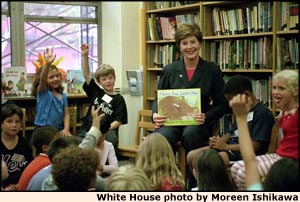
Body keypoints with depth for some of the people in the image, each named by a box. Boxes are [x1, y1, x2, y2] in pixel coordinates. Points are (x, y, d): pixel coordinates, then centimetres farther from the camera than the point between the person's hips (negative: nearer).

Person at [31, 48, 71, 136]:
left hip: (59, 129, 5)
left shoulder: (63, 95, 12)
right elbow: (42, 80, -24)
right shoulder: (42, 92, -3)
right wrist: (47, 64, -43)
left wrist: (66, 129, -10)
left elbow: (66, 114, 9)